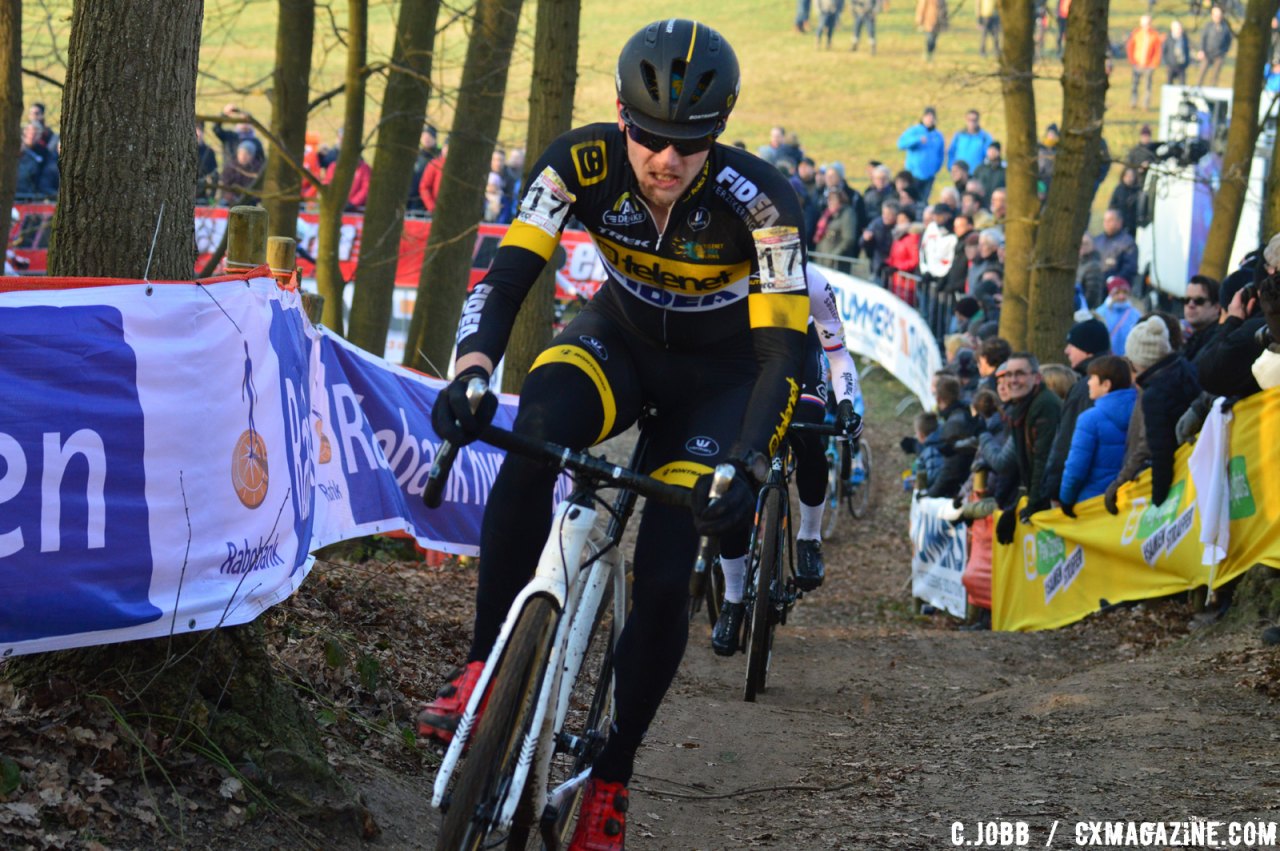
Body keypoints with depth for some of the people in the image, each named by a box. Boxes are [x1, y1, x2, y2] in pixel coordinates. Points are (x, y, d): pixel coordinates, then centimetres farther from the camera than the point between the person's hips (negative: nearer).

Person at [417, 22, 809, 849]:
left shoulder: (758, 200, -31)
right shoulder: (581, 165, -25)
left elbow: (783, 353, -31)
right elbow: (506, 279, -30)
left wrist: (742, 468, -46)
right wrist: (470, 372, -50)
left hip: (721, 374, -1)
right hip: (621, 340, 2)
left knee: (663, 578, -14)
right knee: (535, 437, -33)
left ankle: (611, 779, 7)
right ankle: (488, 666, -24)